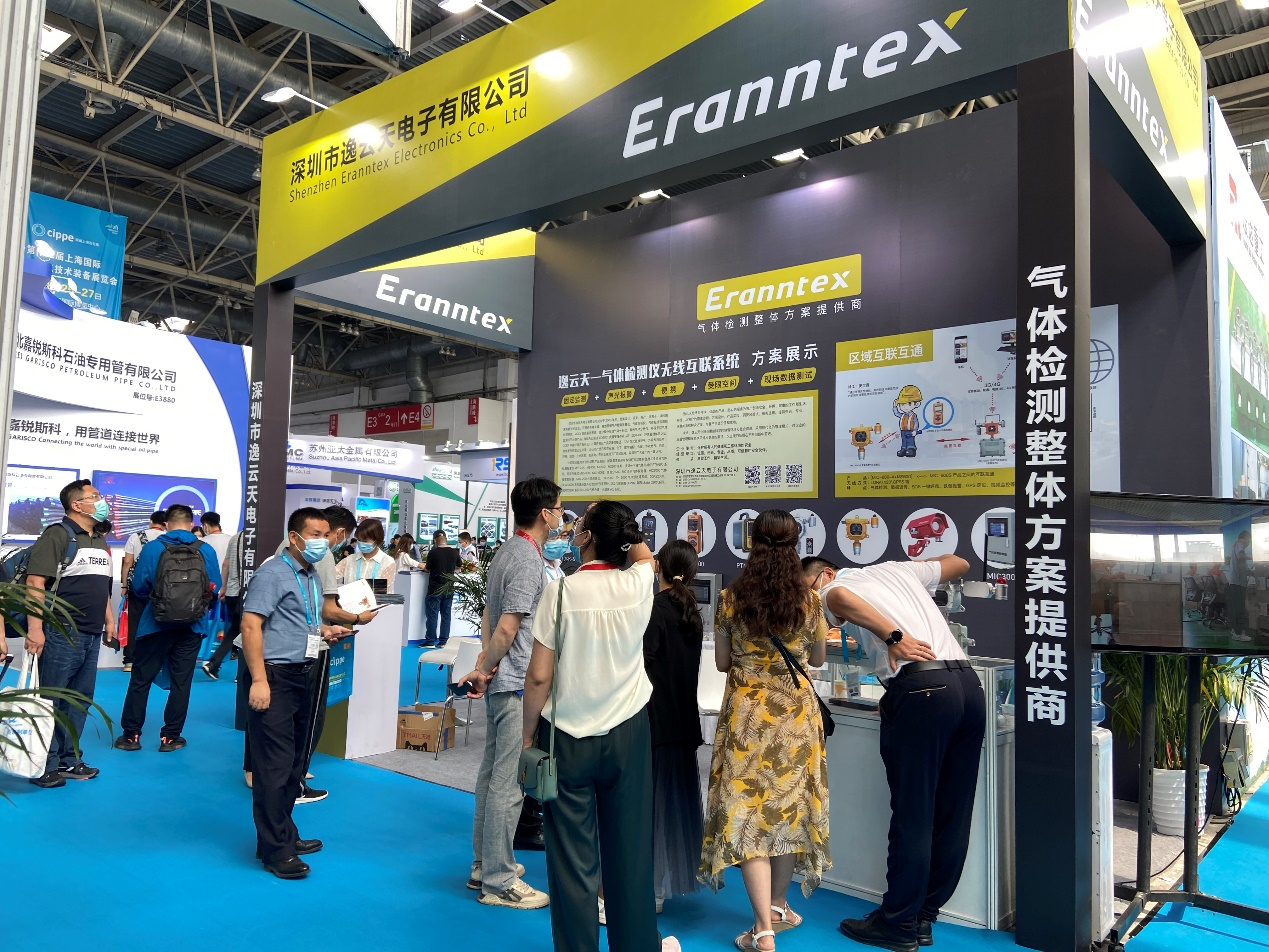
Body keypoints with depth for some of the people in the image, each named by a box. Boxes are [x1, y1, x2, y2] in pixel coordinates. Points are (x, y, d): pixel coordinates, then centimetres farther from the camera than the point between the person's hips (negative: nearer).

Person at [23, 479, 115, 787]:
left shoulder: (99, 541, 17)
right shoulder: (58, 535, -9)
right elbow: (35, 582, -17)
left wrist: (109, 619, 20)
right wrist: (35, 628, -23)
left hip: (92, 636, 8)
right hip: (62, 635, -8)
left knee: (79, 701, 13)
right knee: (49, 701, 0)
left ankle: (68, 760, 23)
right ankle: (45, 766, 8)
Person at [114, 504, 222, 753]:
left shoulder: (152, 548, -6)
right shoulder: (207, 551, -4)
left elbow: (138, 586, -3)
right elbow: (215, 589, -1)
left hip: (156, 623, -1)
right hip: (192, 626, 1)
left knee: (140, 679, 12)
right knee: (181, 681, 8)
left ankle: (131, 735, 17)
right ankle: (170, 737, 14)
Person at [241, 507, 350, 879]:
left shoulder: (312, 576, 14)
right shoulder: (273, 573, -13)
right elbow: (250, 625, -19)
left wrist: (323, 630, 7)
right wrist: (259, 680, -24)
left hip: (302, 675, 9)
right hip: (275, 676, -9)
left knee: (295, 762, 15)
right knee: (274, 765, -4)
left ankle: (285, 835, 27)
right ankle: (274, 849, 4)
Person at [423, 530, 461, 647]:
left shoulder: (433, 552, -14)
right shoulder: (454, 552, -1)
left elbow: (427, 569, -2)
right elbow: (458, 567, 14)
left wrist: (424, 567, 19)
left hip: (435, 588, -4)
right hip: (449, 588, 4)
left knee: (432, 614, 3)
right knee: (446, 614, 8)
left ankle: (430, 641, 5)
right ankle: (443, 641, 11)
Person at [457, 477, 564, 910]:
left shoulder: (505, 554, 12)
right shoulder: (529, 562, -18)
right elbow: (507, 629, -19)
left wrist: (485, 663, 10)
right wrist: (483, 670, -6)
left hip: (501, 681, 10)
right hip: (518, 684, -10)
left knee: (493, 773, 17)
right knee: (509, 782, -2)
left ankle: (484, 866, 28)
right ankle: (499, 881, 8)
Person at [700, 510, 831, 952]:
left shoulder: (731, 598, -7)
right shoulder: (809, 600, -6)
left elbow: (721, 662, 2)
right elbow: (818, 659, 8)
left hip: (746, 712, -2)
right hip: (797, 712, 2)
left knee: (747, 813, 3)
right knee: (789, 806, 16)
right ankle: (778, 906, 31)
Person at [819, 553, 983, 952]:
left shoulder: (831, 591, 6)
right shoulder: (899, 569, 24)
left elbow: (840, 597, -19)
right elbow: (959, 563, 37)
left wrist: (893, 636, -17)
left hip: (920, 690, -7)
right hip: (968, 683, 7)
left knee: (913, 814, 3)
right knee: (952, 813, 12)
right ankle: (923, 917, 25)